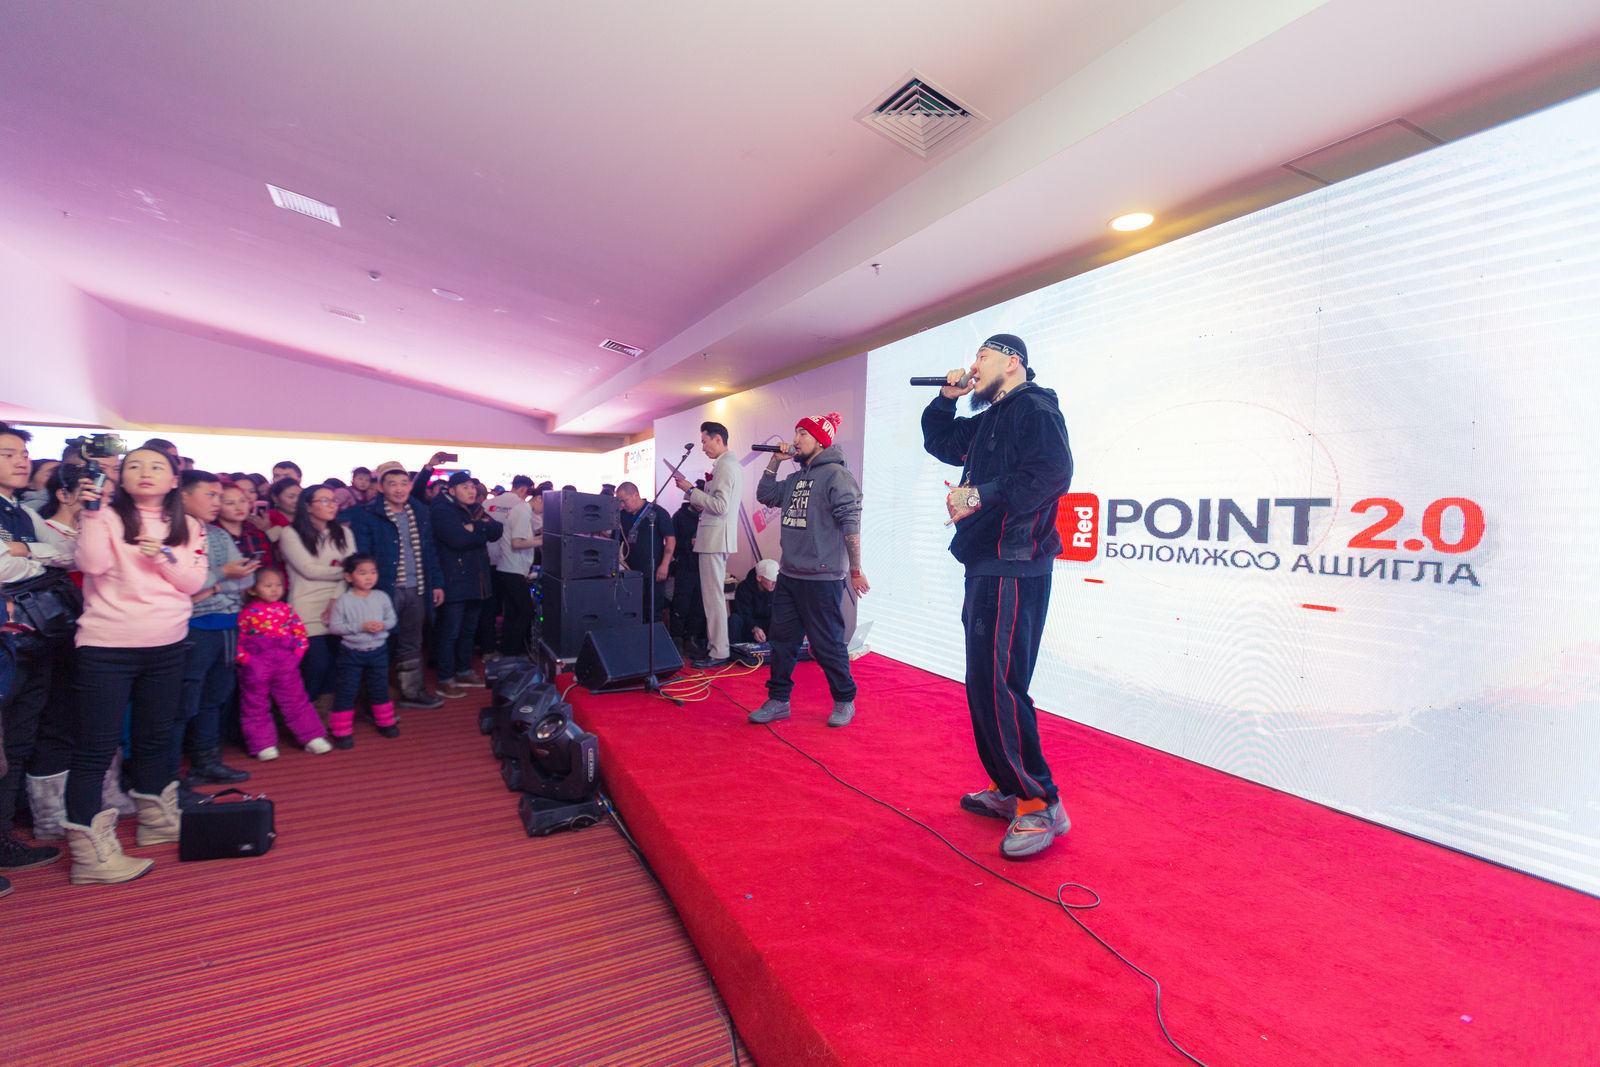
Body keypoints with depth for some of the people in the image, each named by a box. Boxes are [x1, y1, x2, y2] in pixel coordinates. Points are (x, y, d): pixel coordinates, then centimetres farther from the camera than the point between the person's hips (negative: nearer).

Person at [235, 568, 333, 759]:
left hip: (286, 663, 2)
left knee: (296, 701, 8)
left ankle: (312, 738, 15)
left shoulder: (286, 609, 5)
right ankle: (263, 744, 21)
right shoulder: (247, 613, -4)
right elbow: (238, 638, -4)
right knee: (256, 705, 8)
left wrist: (297, 653, -3)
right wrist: (245, 659, -12)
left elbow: (300, 632, 8)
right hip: (256, 664, -2)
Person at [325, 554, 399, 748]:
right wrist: (360, 627, -21)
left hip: (378, 651, 3)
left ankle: (385, 722, 31)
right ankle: (341, 731, 14)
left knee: (379, 688, 15)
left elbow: (392, 619, 6)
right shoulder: (343, 601, -11)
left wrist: (383, 625, -15)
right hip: (351, 653, -3)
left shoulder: (382, 597, -1)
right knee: (346, 691, 3)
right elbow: (334, 626, -13)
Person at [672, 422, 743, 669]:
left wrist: (691, 490, -16)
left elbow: (720, 505, -22)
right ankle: (715, 645, 21)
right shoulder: (732, 464, 18)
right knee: (713, 595, 14)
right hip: (718, 537, 11)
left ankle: (719, 653, -2)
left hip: (715, 537, -11)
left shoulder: (725, 465, -14)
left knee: (713, 596, -7)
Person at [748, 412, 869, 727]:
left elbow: (850, 524, -15)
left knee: (827, 645, 2)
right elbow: (765, 495, 23)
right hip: (788, 576, 8)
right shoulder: (796, 479, 15)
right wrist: (775, 461, 12)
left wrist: (855, 570, -17)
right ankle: (778, 701, 22)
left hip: (822, 578, -8)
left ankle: (845, 701, 20)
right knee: (782, 640, 11)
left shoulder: (836, 475, -11)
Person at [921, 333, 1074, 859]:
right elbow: (939, 442, 34)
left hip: (1013, 568, -10)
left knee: (995, 684, -13)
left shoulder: (1035, 408, -6)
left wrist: (981, 495, -24)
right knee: (987, 683, 13)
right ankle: (1010, 792, 24)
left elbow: (1052, 473, -22)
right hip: (986, 566, 10)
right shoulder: (990, 421, 23)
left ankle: (1043, 804, -1)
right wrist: (947, 397, 18)